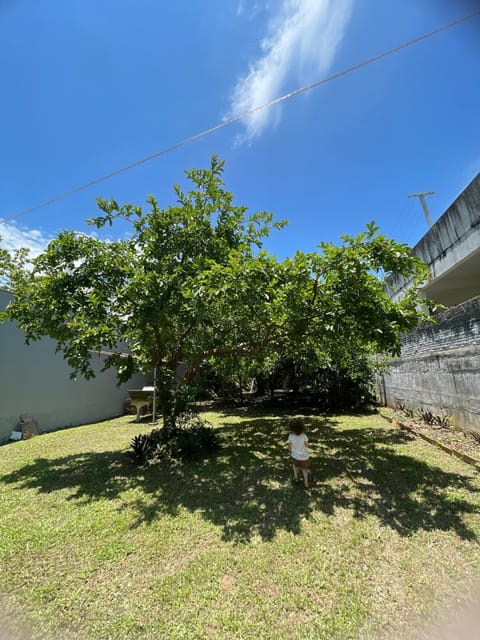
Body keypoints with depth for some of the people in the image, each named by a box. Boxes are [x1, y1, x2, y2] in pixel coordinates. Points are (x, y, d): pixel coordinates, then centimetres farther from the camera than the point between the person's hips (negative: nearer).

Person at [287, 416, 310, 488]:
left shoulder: (291, 436, -20)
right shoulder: (303, 435, -25)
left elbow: (290, 446, -9)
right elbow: (307, 445, -13)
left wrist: (290, 453, 9)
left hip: (295, 456, 1)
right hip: (303, 456, -1)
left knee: (295, 465, 34)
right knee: (304, 469, 24)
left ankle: (296, 477, 41)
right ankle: (306, 483, 36)